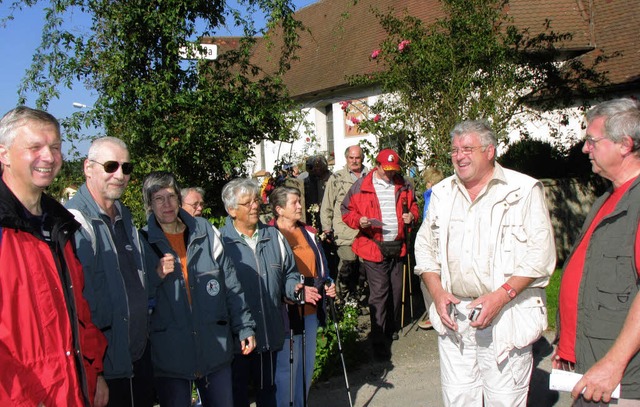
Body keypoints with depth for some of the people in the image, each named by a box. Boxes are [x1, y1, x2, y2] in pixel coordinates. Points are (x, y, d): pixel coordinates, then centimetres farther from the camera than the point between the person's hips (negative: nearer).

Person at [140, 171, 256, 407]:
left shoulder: (206, 232, 3)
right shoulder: (143, 241, -1)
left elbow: (231, 286, 7)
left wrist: (244, 327, 5)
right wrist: (156, 276, -16)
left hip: (215, 348, 2)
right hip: (169, 354, -1)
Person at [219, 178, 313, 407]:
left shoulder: (274, 236, 8)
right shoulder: (222, 241, -8)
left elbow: (288, 274, 14)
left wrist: (295, 288, -8)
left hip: (270, 333, 4)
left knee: (267, 388, 20)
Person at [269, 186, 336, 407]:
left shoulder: (308, 233, 11)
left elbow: (320, 267, 20)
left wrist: (328, 285, 4)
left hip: (310, 310, 7)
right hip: (286, 312, -7)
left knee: (307, 364, 16)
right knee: (286, 367, 0)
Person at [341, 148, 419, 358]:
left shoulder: (403, 186, 9)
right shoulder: (361, 186, -4)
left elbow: (413, 205, 22)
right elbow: (346, 210, 1)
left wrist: (412, 215, 0)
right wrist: (359, 221, -18)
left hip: (397, 246, 5)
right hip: (373, 247, -5)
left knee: (396, 290, 16)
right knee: (378, 293, -5)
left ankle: (392, 329, 36)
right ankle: (379, 340, 3)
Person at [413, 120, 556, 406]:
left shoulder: (524, 190, -3)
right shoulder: (442, 193, 12)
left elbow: (540, 254, -8)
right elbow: (425, 247, 15)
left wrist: (500, 296, -17)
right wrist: (437, 291, 0)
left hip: (506, 318, -4)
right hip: (453, 317, 4)